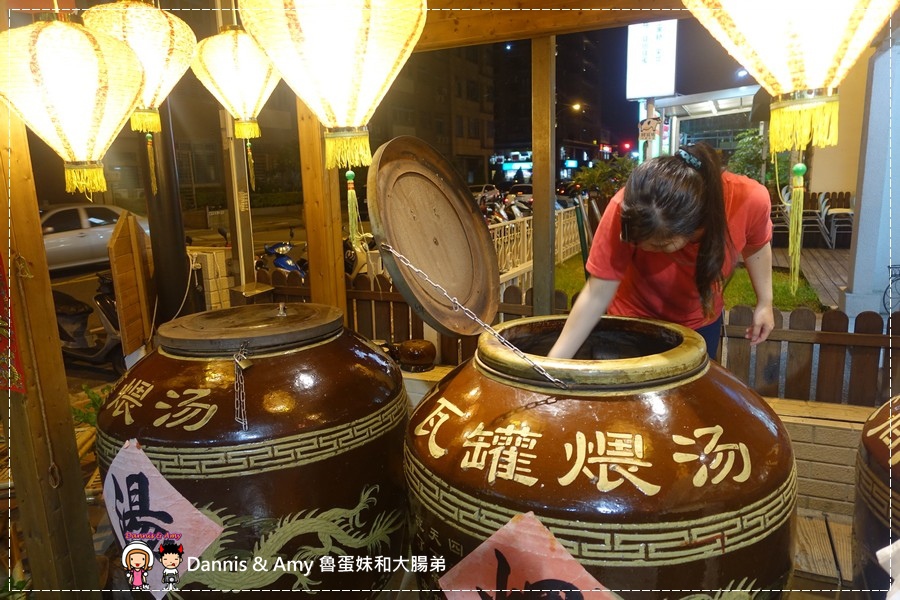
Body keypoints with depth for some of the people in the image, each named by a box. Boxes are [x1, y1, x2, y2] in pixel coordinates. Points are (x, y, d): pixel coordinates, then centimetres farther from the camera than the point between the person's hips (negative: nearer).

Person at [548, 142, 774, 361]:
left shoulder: (750, 200, -31)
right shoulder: (625, 212, -37)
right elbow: (597, 295, -30)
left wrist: (764, 301, 3)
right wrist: (555, 361, -31)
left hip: (701, 321, 2)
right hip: (635, 318, -2)